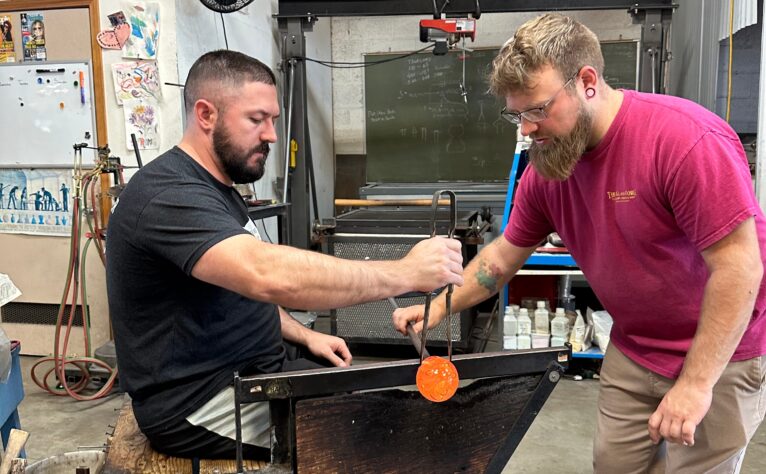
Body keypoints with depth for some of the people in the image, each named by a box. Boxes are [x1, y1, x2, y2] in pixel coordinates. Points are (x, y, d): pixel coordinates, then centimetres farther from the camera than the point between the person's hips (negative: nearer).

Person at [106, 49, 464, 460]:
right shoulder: (170, 196, -22)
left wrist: (304, 335, 7)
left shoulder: (214, 188, 12)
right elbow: (270, 274, -39)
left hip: (252, 372, 9)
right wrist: (405, 273, -34)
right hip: (198, 403, -9)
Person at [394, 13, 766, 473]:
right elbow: (504, 254, 6)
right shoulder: (545, 166, -6)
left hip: (719, 355, -5)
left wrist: (697, 383, -23)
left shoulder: (686, 138, -26)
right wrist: (438, 308, -2)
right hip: (632, 352, 6)